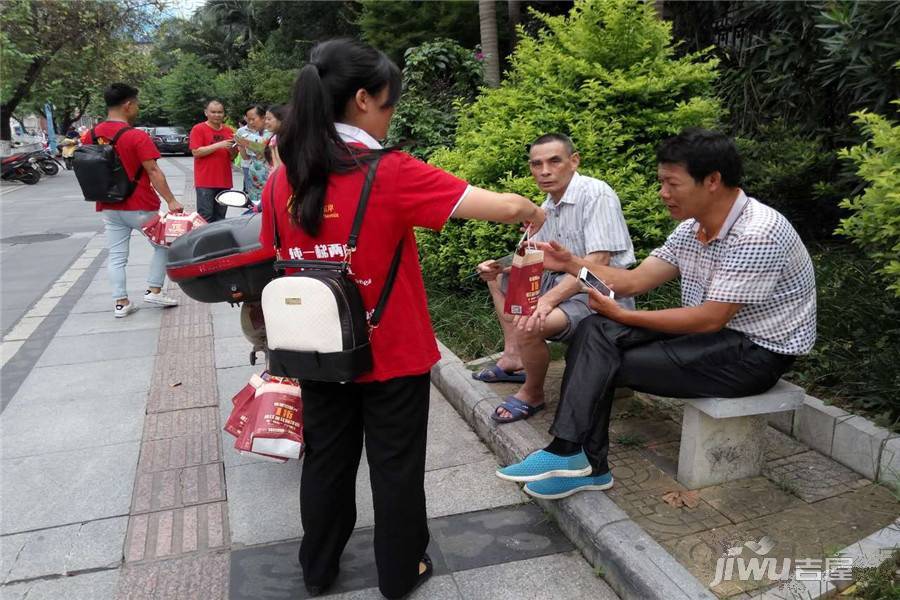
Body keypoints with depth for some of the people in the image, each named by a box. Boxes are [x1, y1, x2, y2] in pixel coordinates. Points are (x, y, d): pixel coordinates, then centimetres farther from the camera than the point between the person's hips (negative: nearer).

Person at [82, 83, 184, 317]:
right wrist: (171, 201, -17)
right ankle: (154, 290, 10)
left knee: (116, 256, 10)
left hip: (108, 208, 6)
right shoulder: (137, 137, -15)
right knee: (164, 243, 13)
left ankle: (121, 302, 11)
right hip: (139, 206, -5)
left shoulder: (90, 136, 3)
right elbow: (153, 171, -18)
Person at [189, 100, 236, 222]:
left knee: (220, 217, 8)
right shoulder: (198, 129, -1)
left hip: (224, 181, 5)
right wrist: (219, 145, -17)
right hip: (205, 182, -5)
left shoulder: (229, 131, 13)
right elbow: (196, 152, -11)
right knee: (205, 217, -6)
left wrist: (233, 148, -6)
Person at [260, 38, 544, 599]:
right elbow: (505, 206, -19)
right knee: (396, 468, 14)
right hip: (393, 356, -5)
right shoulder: (390, 174, -19)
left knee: (326, 463, 22)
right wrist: (534, 212, 3)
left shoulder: (282, 181, -3)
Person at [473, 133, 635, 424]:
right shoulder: (548, 205, 10)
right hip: (562, 280, 10)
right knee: (497, 278, 19)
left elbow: (598, 261, -26)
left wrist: (548, 300, -33)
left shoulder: (596, 194, -18)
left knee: (529, 325, -32)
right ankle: (514, 358, 13)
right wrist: (499, 266, -5)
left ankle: (532, 394, -3)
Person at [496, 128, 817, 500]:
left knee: (606, 364, -18)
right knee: (595, 332, -10)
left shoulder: (757, 235, -23)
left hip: (756, 353, -8)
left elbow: (709, 319, -25)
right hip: (711, 332, 8)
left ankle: (573, 457, -4)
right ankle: (569, 455, -16)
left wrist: (623, 316, -22)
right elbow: (634, 281, 3)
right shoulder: (691, 228, 4)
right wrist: (572, 264, -8)